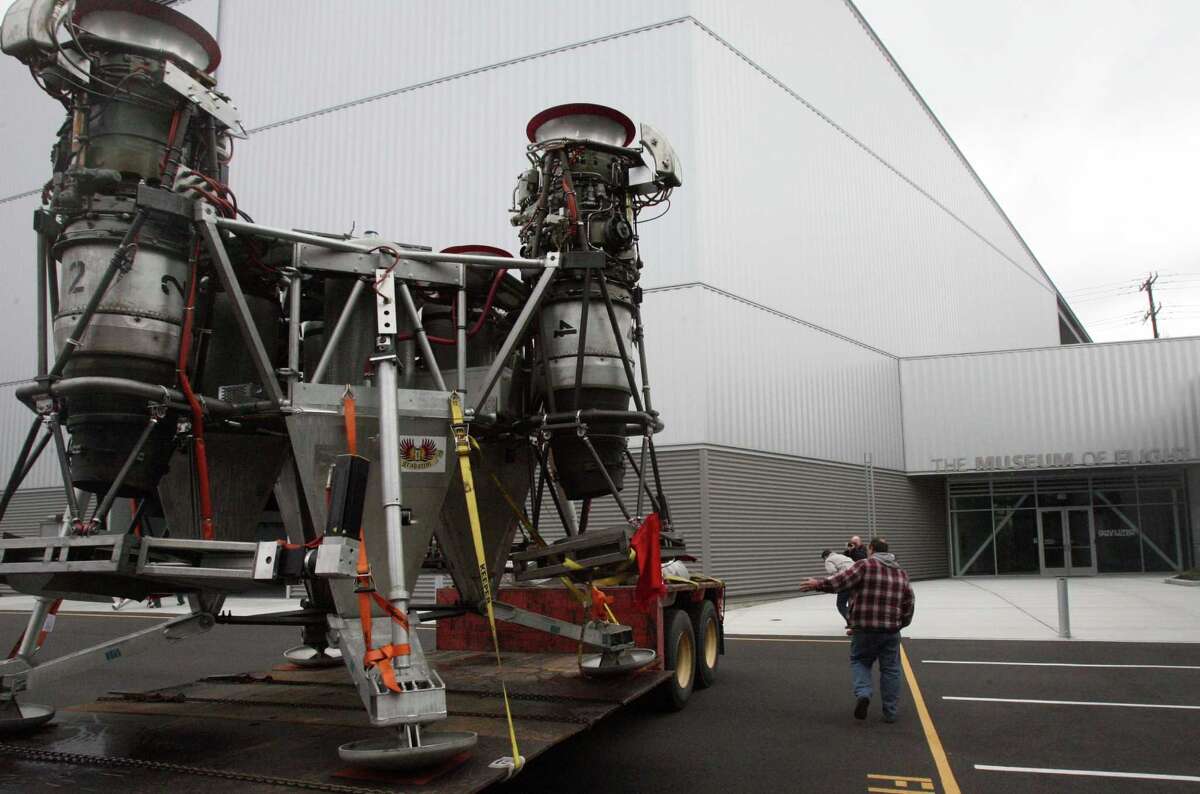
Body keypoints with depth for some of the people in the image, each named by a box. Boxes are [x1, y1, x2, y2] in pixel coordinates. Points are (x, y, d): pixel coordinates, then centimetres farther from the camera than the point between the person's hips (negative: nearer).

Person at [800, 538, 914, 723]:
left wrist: (818, 584, -8)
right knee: (890, 669, 11)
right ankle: (890, 712, 12)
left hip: (864, 628, -3)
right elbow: (909, 602, 14)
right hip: (891, 630, 3)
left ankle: (863, 693, -9)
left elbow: (841, 581, -15)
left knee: (860, 661, 14)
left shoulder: (865, 565, -6)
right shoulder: (901, 572, 12)